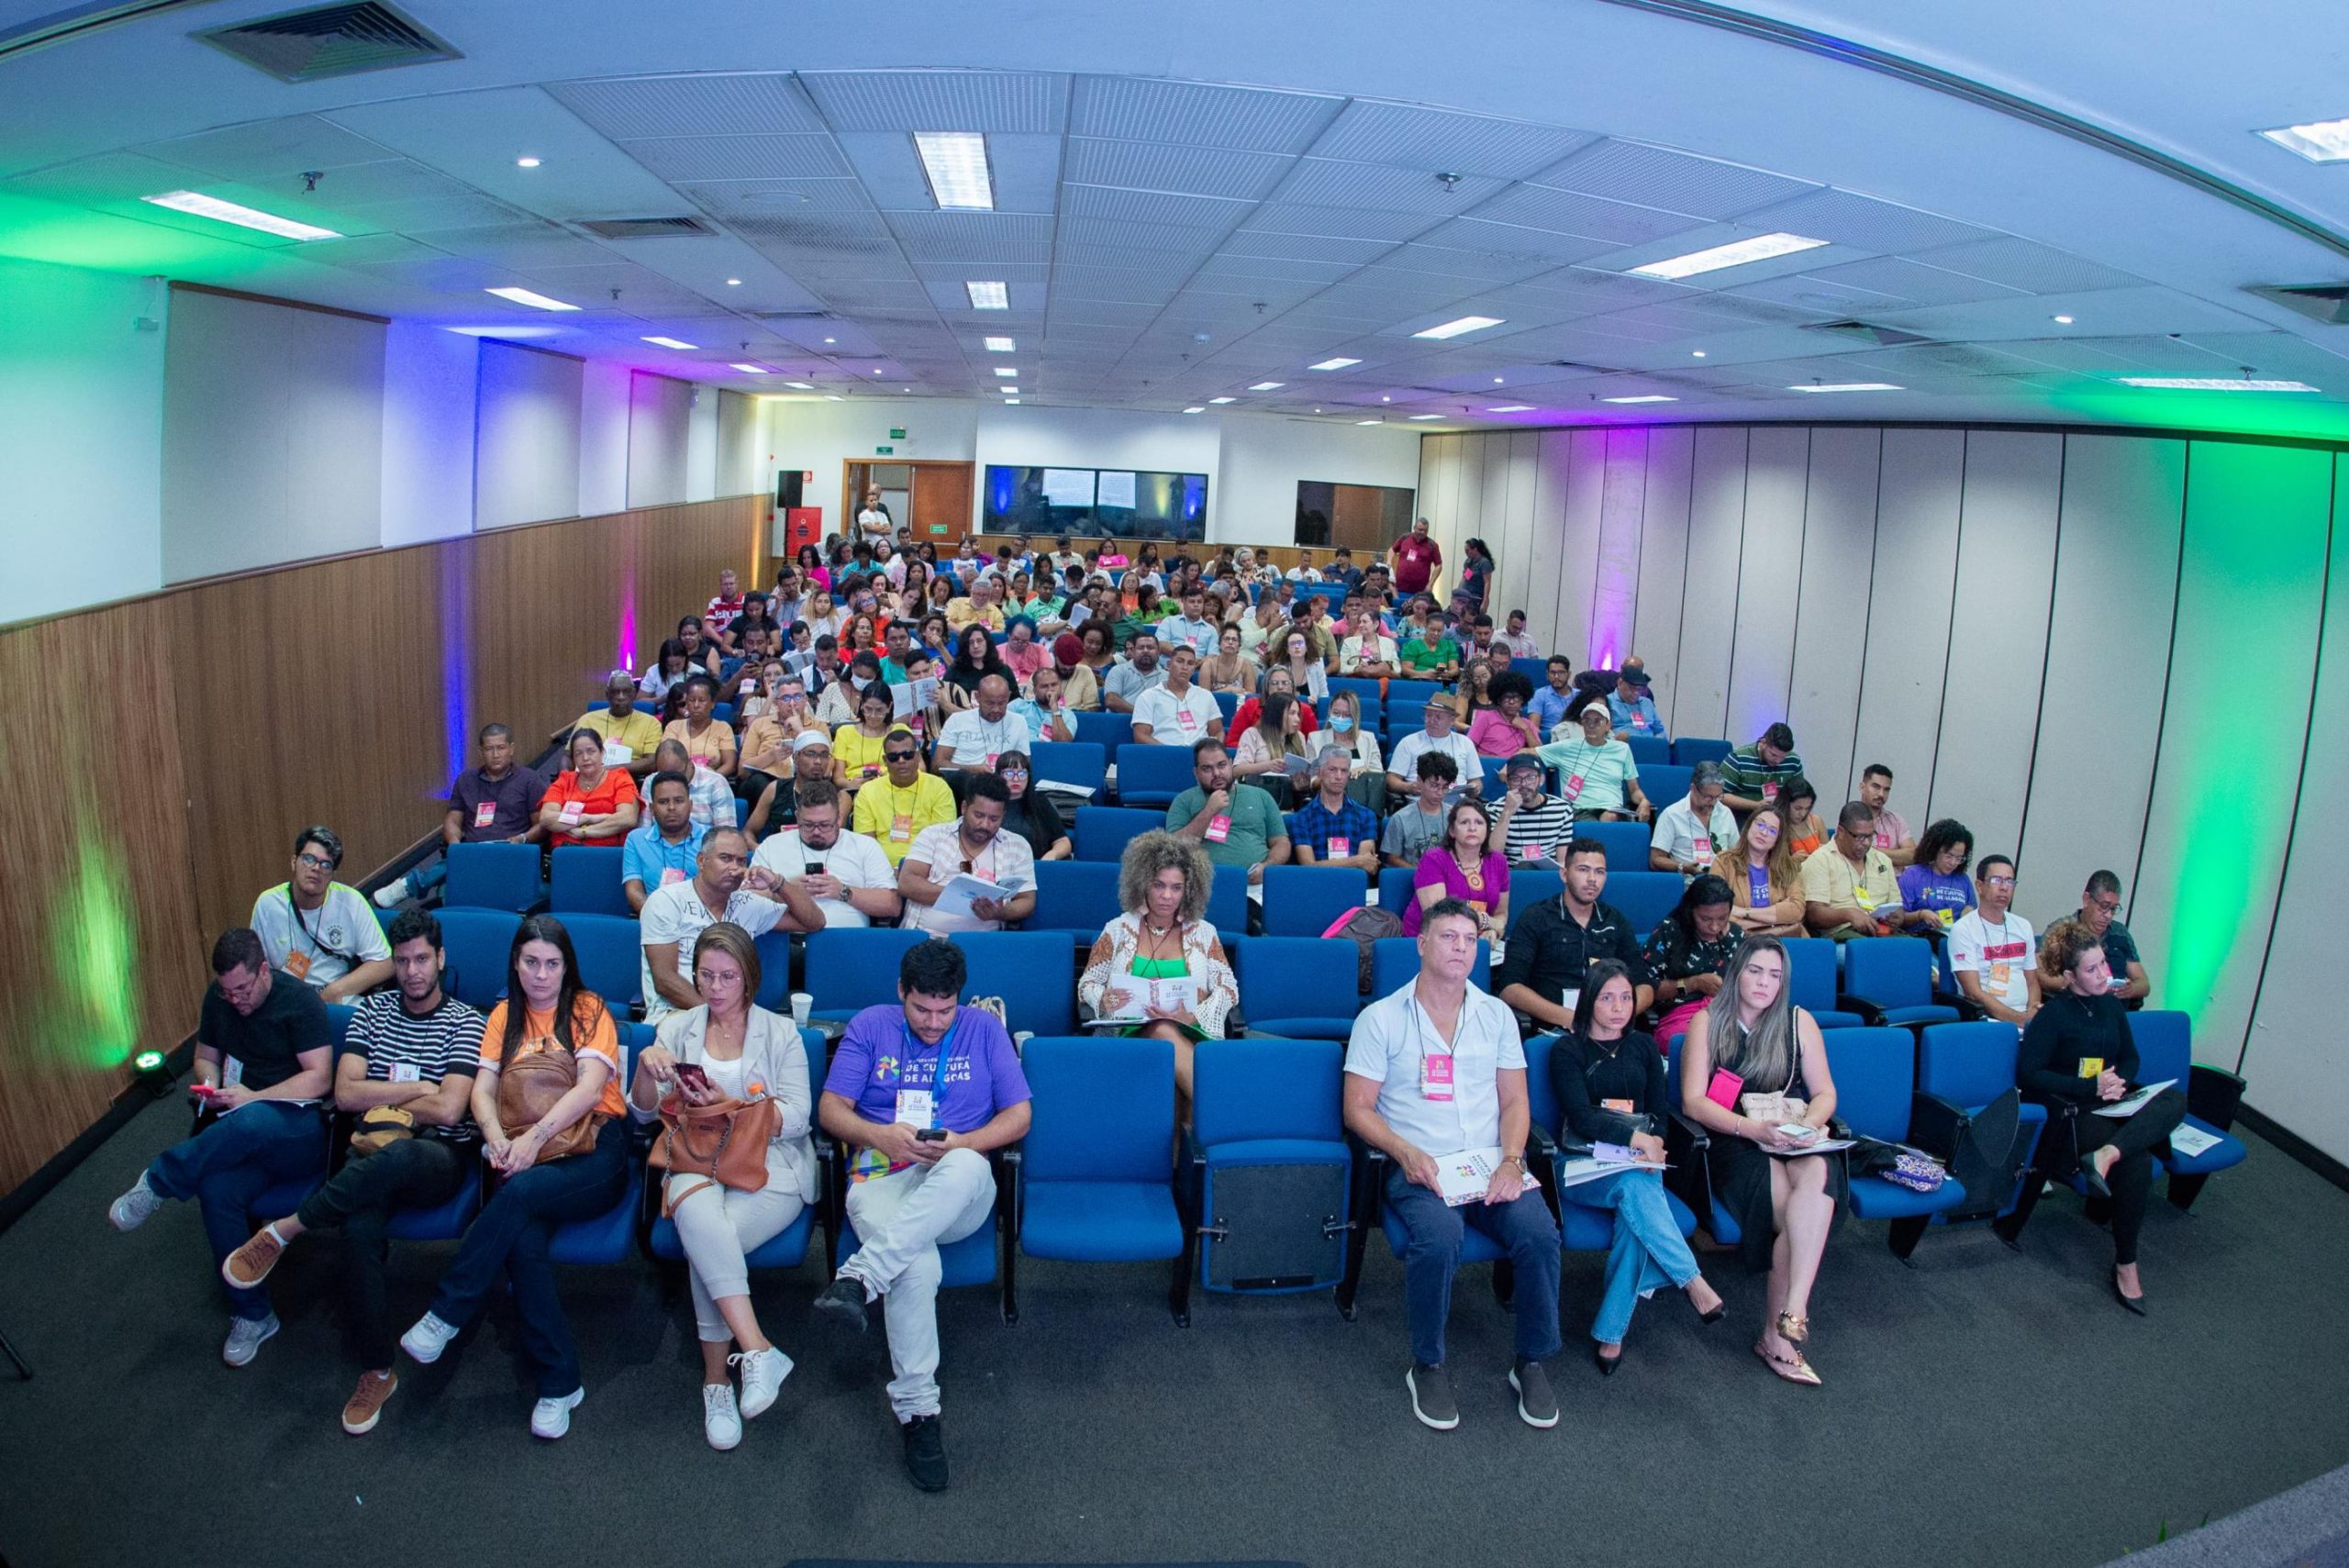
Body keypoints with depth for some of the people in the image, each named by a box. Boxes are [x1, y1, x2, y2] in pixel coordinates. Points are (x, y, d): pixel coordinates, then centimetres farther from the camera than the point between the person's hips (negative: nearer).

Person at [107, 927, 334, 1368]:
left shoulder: (300, 1000, -9)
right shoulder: (218, 998, 10)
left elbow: (319, 1079, -13)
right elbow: (205, 1056, 23)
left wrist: (253, 1097, -21)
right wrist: (209, 1086, 1)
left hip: (301, 1129, -5)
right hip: (243, 1135, 6)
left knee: (251, 1122, -42)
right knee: (217, 1190, -29)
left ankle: (158, 1182, -17)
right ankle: (252, 1315, -16)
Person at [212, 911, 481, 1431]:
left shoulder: (465, 1022, 1)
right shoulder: (373, 1009, 14)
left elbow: (449, 1110, -11)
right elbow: (345, 1094, 4)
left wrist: (383, 1102, 1)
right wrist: (415, 1089, -3)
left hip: (438, 1159, -3)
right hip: (376, 1153, 3)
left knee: (396, 1157, -42)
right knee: (360, 1227, -32)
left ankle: (284, 1230, -22)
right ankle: (378, 1371, -17)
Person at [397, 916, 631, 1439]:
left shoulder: (588, 1009, 6)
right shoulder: (505, 1016, 18)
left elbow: (590, 1087, -8)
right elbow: (483, 1089, 8)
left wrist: (536, 1136, -22)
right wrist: (496, 1138, -13)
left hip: (591, 1149, -3)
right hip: (525, 1159, 3)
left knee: (522, 1191, -35)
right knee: (523, 1239, -29)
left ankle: (445, 1316, -19)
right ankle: (560, 1382, -21)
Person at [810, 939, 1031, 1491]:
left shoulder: (984, 1029, 13)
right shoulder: (870, 1027, 13)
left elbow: (1018, 1115, 9)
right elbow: (831, 1109, 8)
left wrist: (959, 1143, -9)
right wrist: (881, 1135, -13)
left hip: (958, 1194, 1)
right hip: (881, 1180, 0)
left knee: (965, 1167, -40)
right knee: (919, 1264, -35)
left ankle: (859, 1278, -41)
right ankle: (917, 1410, -22)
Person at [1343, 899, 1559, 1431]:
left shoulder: (1496, 1015, 14)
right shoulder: (1381, 1019, 3)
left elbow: (1514, 1101, 12)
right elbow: (1358, 1109, 1)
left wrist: (1510, 1161, -7)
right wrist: (1406, 1153, -16)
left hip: (1492, 1164, 3)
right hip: (1419, 1168, -3)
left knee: (1539, 1232, -26)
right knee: (1439, 1240, -33)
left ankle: (1532, 1362, -3)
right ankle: (1428, 1366, -8)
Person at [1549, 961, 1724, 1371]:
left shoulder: (1644, 1046, 17)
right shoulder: (1568, 1050, 3)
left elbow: (1661, 1112, 10)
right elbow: (1581, 1117, -10)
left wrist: (1652, 1145, -12)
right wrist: (1635, 1138, -24)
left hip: (1638, 1164, 3)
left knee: (1637, 1193, -34)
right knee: (1636, 1185, -37)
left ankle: (1611, 1330, -30)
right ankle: (1693, 1282, -33)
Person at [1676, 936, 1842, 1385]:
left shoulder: (1799, 1022, 13)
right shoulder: (1707, 1022, 4)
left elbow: (1825, 1094, 11)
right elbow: (1693, 1102, -4)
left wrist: (1806, 1125, -12)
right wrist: (1753, 1128, -19)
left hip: (1791, 1142, 2)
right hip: (1731, 1143, -2)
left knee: (1818, 1173, -34)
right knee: (1799, 1210, -31)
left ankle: (1780, 1327, -38)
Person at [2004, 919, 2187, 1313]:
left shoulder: (2112, 1005, 10)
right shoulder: (2053, 1014, -9)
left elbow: (2130, 1057, 20)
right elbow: (2029, 1075, -13)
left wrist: (2120, 1082, -4)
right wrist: (2091, 1087, -18)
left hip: (2106, 1104, 7)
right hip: (2063, 1111, -7)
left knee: (2174, 1100, -23)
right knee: (2137, 1161, -30)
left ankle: (2107, 1154, -40)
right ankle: (2125, 1264, -20)